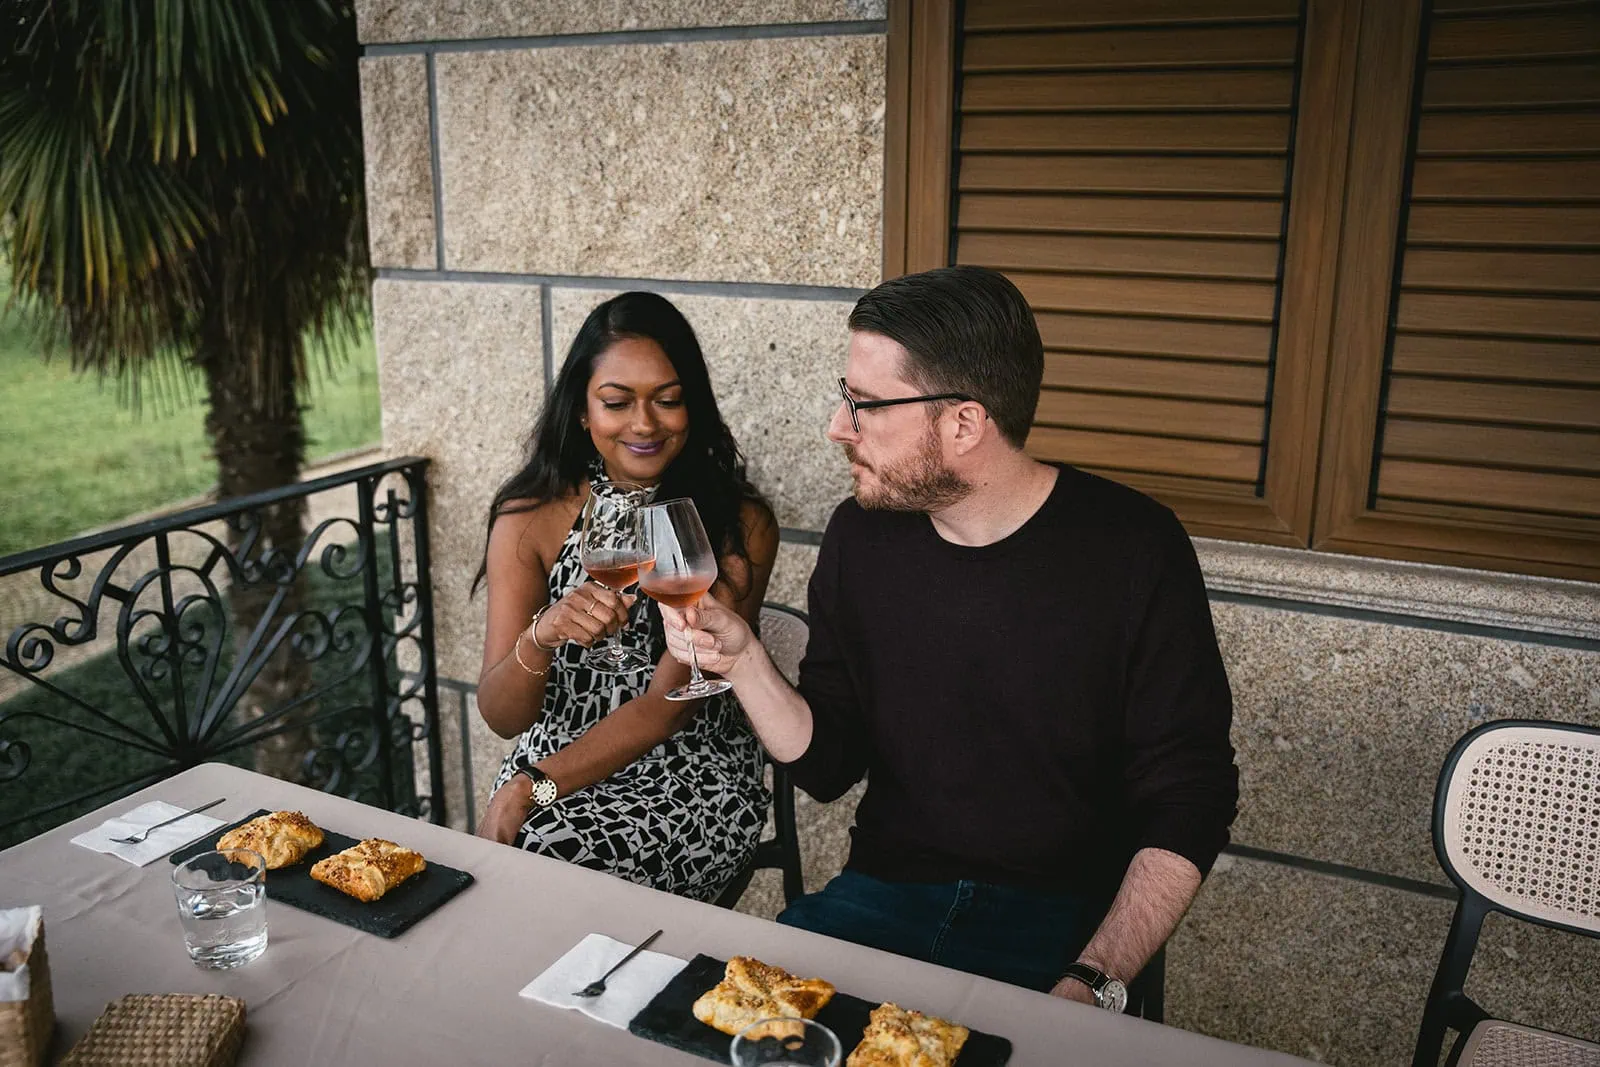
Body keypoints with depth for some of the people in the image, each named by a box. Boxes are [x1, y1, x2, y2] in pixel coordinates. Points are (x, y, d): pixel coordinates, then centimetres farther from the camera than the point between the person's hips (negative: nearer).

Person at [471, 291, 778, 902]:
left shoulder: (739, 526, -9)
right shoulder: (530, 518, -2)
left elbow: (668, 705, -12)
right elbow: (502, 717, -7)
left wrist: (531, 788, -19)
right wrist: (541, 635, -28)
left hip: (690, 782, -2)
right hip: (548, 765, 3)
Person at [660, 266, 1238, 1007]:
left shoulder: (1132, 548, -11)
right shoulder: (862, 536, 2)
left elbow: (1187, 807, -9)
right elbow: (828, 765, 7)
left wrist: (1094, 983, -21)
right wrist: (742, 660, -10)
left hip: (1063, 920, -2)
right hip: (883, 890, 3)